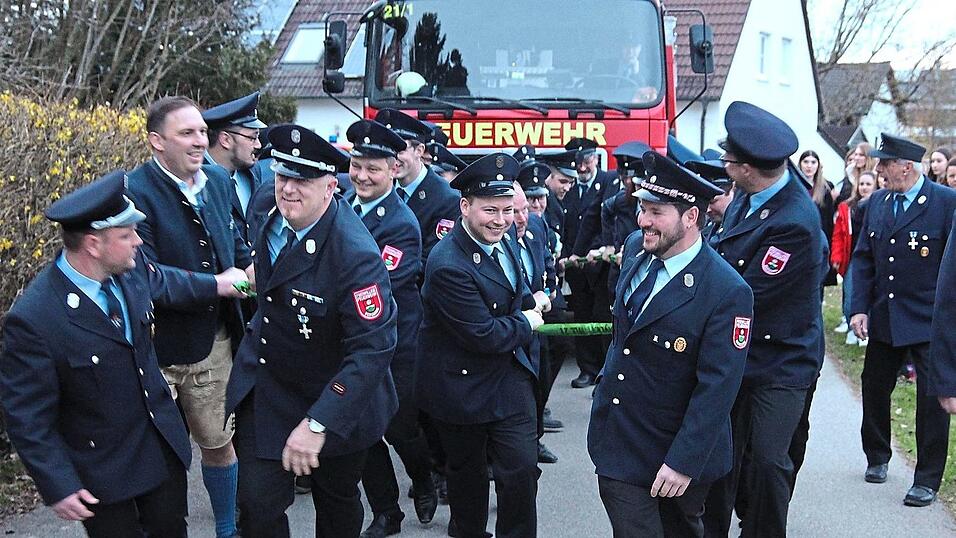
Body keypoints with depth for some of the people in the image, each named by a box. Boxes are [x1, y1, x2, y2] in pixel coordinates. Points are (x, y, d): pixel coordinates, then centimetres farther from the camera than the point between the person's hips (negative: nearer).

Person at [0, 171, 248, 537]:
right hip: (102, 472, -6)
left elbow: (162, 282, 15)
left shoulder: (131, 267, -12)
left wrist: (215, 285, 25)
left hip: (163, 446, 6)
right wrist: (59, 487, -19)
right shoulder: (33, 319, -29)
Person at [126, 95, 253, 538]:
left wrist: (251, 265, -4)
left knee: (219, 443, 19)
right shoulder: (135, 193, -18)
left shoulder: (217, 181, 4)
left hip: (214, 342, 6)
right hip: (158, 348, -6)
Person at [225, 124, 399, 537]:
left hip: (334, 400, -4)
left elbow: (373, 348, -35)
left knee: (337, 503, 19)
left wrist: (318, 424, -38)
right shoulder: (269, 203, -12)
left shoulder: (356, 255, -33)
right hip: (264, 382, 5)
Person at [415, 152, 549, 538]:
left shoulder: (502, 239, -1)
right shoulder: (449, 266, -28)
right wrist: (526, 324, -10)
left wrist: (530, 300, -1)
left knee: (522, 469, 0)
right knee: (467, 470, 16)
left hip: (511, 374, 6)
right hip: (464, 386, -6)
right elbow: (483, 335, -25)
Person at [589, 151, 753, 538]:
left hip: (675, 452, -5)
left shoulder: (727, 293, -22)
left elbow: (716, 387, -23)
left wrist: (683, 462, -24)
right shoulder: (636, 249, -2)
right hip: (615, 443, 5)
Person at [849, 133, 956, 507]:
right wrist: (859, 308, 1)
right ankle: (877, 458, 37)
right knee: (874, 388, 16)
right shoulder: (877, 203, 6)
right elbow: (863, 258, 9)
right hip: (884, 319, 6)